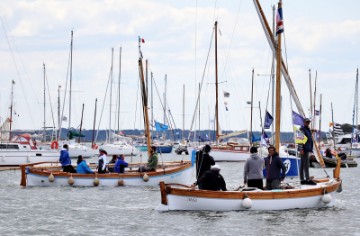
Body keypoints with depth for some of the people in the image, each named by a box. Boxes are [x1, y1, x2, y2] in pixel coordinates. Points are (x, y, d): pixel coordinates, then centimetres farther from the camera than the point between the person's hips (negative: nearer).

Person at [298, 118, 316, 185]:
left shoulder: (308, 129, 20)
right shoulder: (302, 129, -10)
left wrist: (310, 149, 25)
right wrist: (301, 149, -25)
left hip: (307, 149, 10)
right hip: (304, 149, -10)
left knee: (302, 164, 10)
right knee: (306, 164, -11)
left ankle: (302, 180, 11)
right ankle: (308, 179, -13)